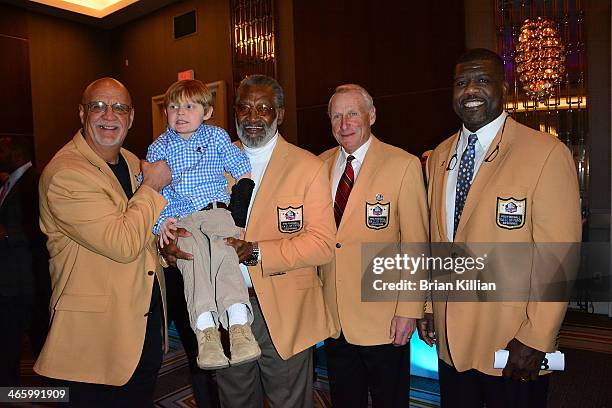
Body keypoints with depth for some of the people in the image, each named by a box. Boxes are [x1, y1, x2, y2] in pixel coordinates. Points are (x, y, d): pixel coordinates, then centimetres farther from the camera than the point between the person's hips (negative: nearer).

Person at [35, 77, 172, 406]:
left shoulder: (133, 162, 9)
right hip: (95, 334, -7)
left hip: (147, 319, 8)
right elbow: (123, 244, -26)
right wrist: (152, 187, -16)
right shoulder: (64, 174, -19)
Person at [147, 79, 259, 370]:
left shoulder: (217, 136, 12)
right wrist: (161, 222, -8)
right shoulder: (159, 148, 11)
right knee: (194, 254, -29)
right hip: (180, 218, 0)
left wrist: (239, 207, 4)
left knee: (224, 253, -29)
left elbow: (243, 171, 14)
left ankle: (238, 323, -37)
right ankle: (205, 329, -33)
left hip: (217, 208, 0)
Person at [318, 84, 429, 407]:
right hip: (333, 318, 5)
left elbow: (415, 244, -11)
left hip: (384, 318, -4)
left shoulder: (404, 165, -10)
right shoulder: (321, 165, 4)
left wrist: (409, 310, -13)